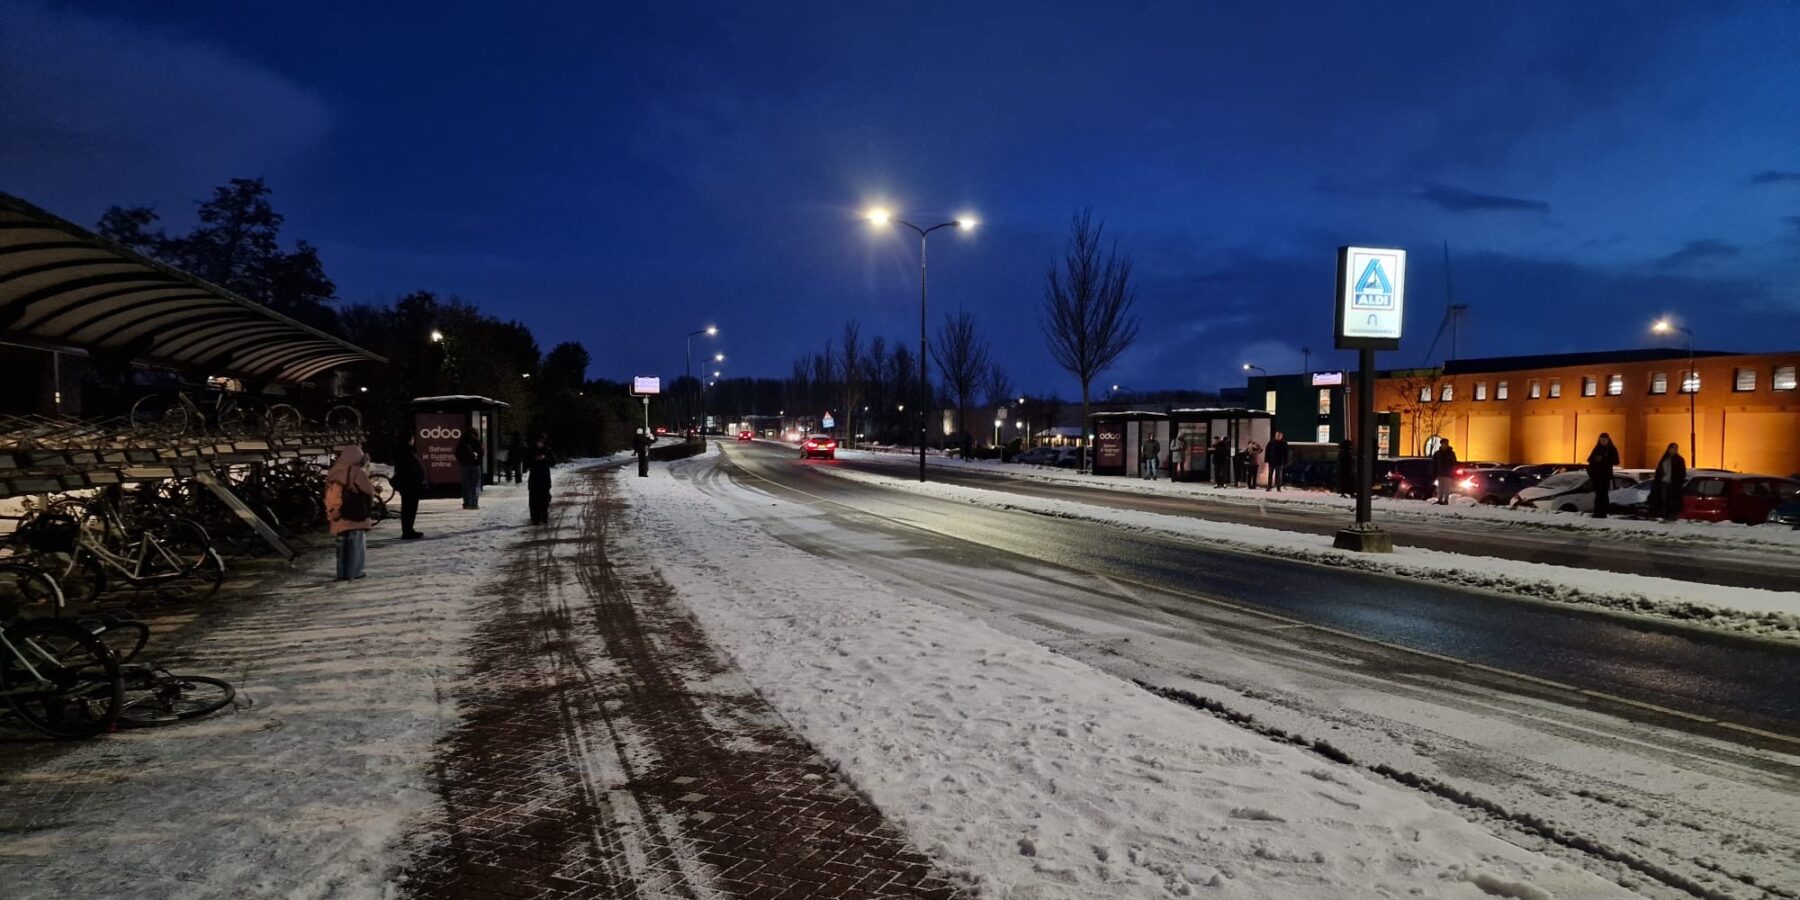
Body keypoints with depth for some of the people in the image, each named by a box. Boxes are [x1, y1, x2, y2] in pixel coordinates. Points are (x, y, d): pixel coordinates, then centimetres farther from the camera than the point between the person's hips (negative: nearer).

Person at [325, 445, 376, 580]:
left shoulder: (333, 473, 5)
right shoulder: (358, 472, -12)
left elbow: (328, 496, 10)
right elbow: (368, 492, -7)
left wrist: (330, 514, 17)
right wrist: (369, 505, 12)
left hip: (338, 517, 5)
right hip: (355, 516, -5)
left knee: (342, 544, 13)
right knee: (357, 544, 3)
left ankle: (342, 573, 15)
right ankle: (355, 571, 0)